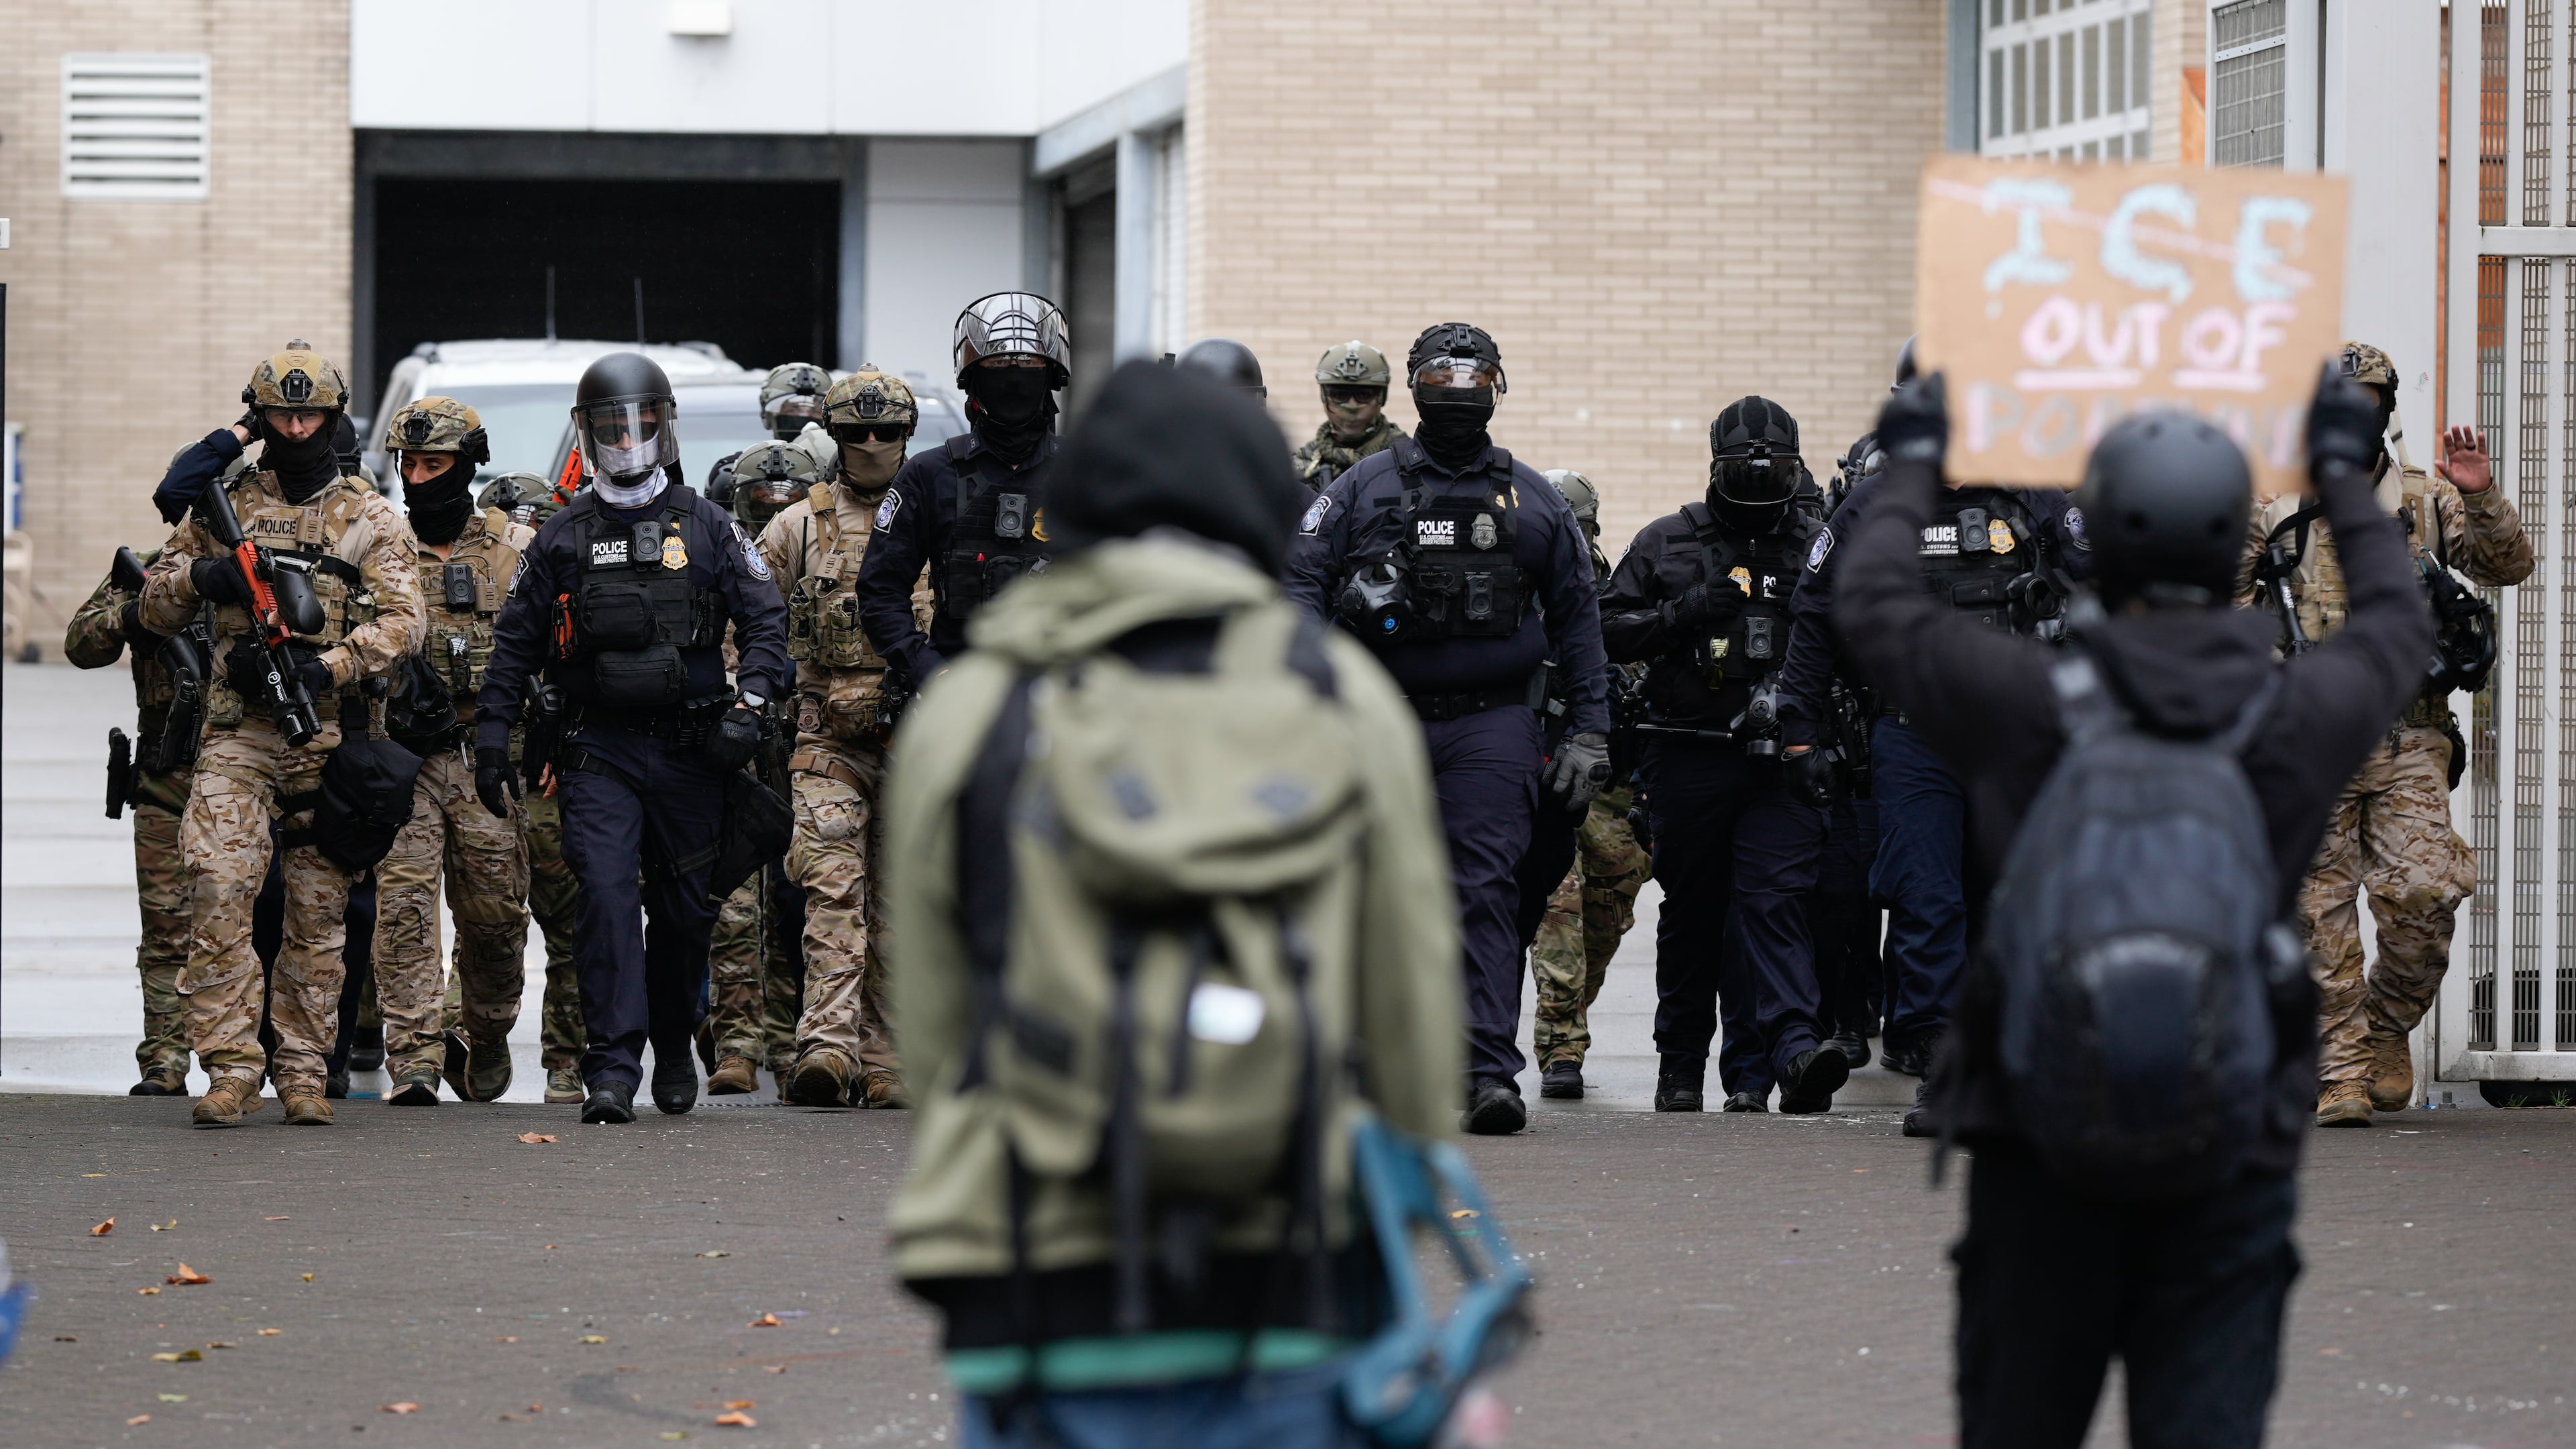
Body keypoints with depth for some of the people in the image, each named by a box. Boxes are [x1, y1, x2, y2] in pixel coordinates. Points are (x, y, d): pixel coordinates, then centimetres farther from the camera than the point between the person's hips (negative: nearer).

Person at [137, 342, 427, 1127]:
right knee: (218, 887, -17)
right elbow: (153, 610, 15)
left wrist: (327, 666, -19)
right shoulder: (222, 505, 13)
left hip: (330, 734, 0)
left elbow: (401, 622, -3)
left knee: (318, 914, 3)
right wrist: (197, 576, -8)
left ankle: (303, 1071, 11)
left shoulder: (371, 519, 9)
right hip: (236, 736, 0)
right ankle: (232, 1066, -16)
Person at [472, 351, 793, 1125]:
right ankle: (613, 1068, -18)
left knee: (683, 909, 10)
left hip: (690, 751, 1)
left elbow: (764, 617, 4)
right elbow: (515, 640, 12)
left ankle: (673, 1047, 30)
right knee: (606, 895, -15)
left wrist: (748, 704, -10)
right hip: (599, 751, 0)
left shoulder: (706, 529, 6)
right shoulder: (563, 538, 8)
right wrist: (492, 735, 5)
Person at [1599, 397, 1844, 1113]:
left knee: (1776, 899, -14)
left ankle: (1792, 1048, -25)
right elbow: (1609, 629, 4)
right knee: (1691, 913, 9)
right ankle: (1680, 1067, 19)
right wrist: (1684, 614, -11)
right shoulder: (1666, 543, 8)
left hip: (1783, 758, 0)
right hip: (1690, 754, 1)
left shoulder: (1817, 549, 11)